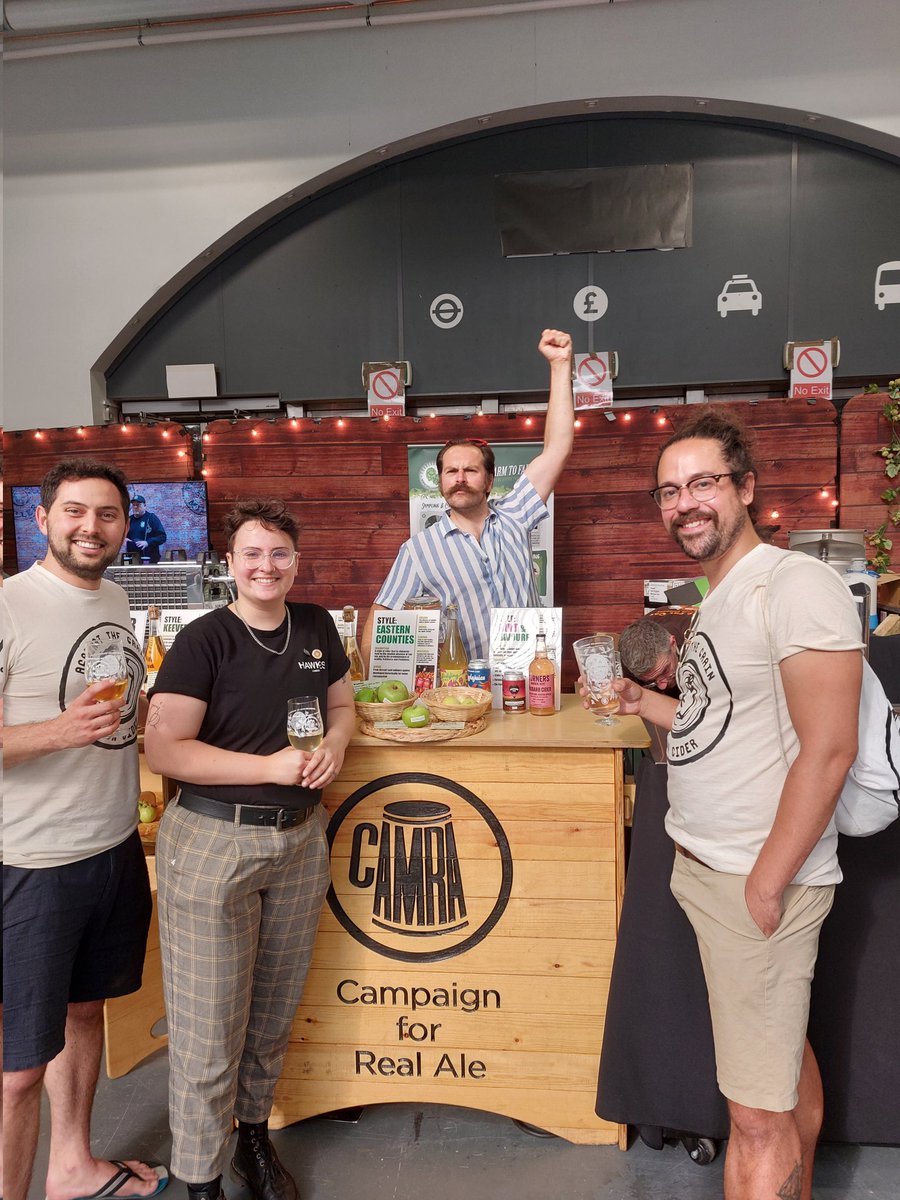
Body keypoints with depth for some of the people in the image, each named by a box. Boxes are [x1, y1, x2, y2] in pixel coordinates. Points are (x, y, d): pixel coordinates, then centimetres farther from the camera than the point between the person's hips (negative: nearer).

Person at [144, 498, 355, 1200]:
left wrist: (335, 743, -6)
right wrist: (270, 765, -22)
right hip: (212, 843, -5)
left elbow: (342, 703, 17)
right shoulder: (204, 641, -11)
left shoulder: (317, 628, 5)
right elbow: (164, 747, -17)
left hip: (300, 838, 5)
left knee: (276, 1008, 19)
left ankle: (256, 1137, 43)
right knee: (208, 1020, 6)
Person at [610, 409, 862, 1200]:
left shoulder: (795, 584, -16)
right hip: (702, 867, 9)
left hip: (756, 880, -9)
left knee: (758, 1116, 1)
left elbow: (828, 747, -20)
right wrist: (643, 702, 10)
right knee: (787, 1053, 23)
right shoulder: (718, 601, 12)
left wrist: (766, 883, -19)